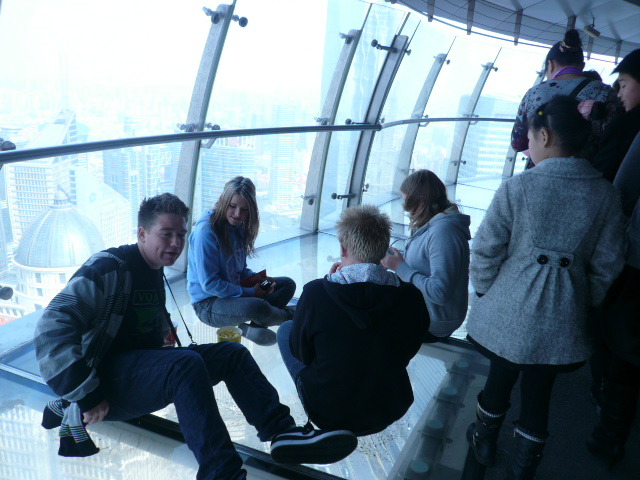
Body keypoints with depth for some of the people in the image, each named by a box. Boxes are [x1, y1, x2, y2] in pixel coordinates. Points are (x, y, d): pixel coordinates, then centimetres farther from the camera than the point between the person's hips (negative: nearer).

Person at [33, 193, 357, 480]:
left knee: (232, 353, -3)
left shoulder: (154, 273, 12)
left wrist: (164, 328, 6)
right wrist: (86, 397, -26)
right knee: (185, 363, -35)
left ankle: (282, 432, -16)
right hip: (104, 380, -9)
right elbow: (52, 330, -24)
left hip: (141, 368, 9)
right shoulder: (110, 269, -16)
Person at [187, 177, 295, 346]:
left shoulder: (239, 227, 4)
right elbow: (209, 284, -22)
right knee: (257, 306, -35)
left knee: (288, 284, 6)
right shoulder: (206, 230, -21)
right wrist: (250, 292, -16)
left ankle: (254, 326, -14)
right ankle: (288, 316, 0)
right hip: (208, 303, -9)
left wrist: (259, 278, -8)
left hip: (235, 290, 9)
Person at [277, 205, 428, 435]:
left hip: (326, 414, -3)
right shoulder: (411, 296, -18)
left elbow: (301, 353, -8)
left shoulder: (316, 292, -25)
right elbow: (408, 351, 0)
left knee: (285, 329, 16)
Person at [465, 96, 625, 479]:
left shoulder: (517, 187, -15)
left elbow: (486, 251, -11)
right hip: (564, 318, 2)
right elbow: (607, 263, 3)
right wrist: (585, 303, 18)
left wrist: (485, 290, 7)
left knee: (500, 377, 20)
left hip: (511, 308, -2)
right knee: (539, 393, 17)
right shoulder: (607, 193, -4)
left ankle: (486, 443, 45)